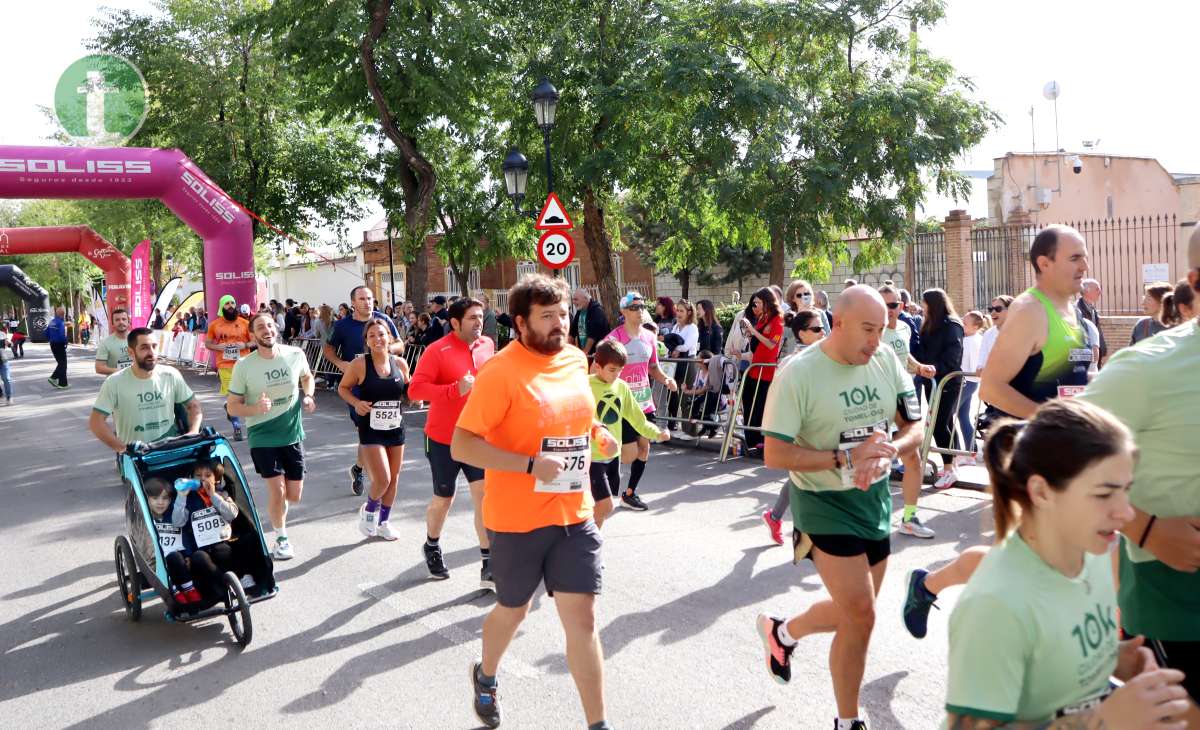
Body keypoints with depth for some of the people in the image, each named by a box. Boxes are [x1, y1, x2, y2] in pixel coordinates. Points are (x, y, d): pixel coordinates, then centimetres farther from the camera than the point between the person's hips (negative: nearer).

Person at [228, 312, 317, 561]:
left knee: (294, 495, 8)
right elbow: (232, 407, -7)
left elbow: (307, 377, 17)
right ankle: (281, 538, 17)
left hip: (292, 434, 3)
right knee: (278, 491, -9)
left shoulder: (295, 354, -5)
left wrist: (308, 396, -2)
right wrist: (256, 408, -26)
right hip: (262, 437, -3)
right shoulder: (244, 366, -13)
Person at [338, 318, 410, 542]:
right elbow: (343, 387, 1)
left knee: (393, 478, 13)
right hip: (371, 430, -4)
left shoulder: (400, 363, -1)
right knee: (382, 480, -12)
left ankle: (384, 522, 34)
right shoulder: (360, 364, -11)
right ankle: (369, 509, 21)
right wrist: (356, 402, -17)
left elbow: (408, 393, 12)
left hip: (396, 427, 4)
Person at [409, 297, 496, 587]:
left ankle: (489, 564, -1)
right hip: (443, 438, -3)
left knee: (484, 494, -6)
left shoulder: (488, 344, 2)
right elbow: (415, 389, -21)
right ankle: (432, 547, 41)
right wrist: (456, 389, -30)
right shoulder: (437, 351, -15)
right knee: (443, 498, 12)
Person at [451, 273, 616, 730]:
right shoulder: (501, 371, -17)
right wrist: (530, 465, -27)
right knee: (513, 611, 17)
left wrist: (596, 432, 2)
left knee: (583, 618, 2)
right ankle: (485, 677, 49)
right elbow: (461, 446, -19)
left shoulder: (576, 361, 4)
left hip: (575, 516, 4)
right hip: (517, 519, -4)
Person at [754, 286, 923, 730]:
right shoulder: (798, 373, -18)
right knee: (861, 615, -9)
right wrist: (846, 458, -26)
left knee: (853, 613, 17)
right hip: (824, 506, -6)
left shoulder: (886, 361, -2)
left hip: (875, 501, 6)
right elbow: (775, 455, -19)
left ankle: (782, 632, 47)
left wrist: (888, 451, -19)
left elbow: (915, 428, 3)